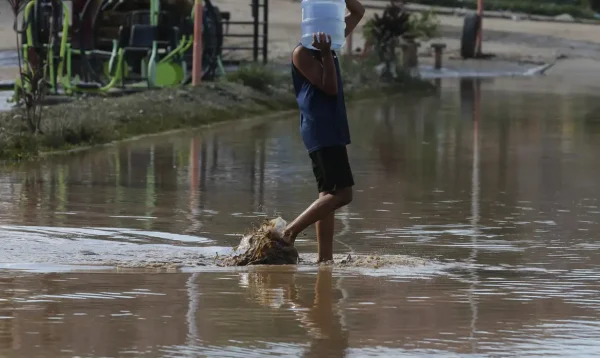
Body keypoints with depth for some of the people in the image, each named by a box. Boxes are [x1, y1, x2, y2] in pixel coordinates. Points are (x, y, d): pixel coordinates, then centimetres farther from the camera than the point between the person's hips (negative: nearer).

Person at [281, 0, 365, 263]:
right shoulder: (302, 52, -10)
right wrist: (326, 54, -24)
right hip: (320, 131, -10)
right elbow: (329, 87, -16)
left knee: (329, 195, 8)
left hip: (332, 129, 10)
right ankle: (290, 232, -10)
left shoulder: (329, 43, 14)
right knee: (341, 194, -15)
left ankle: (325, 258, 8)